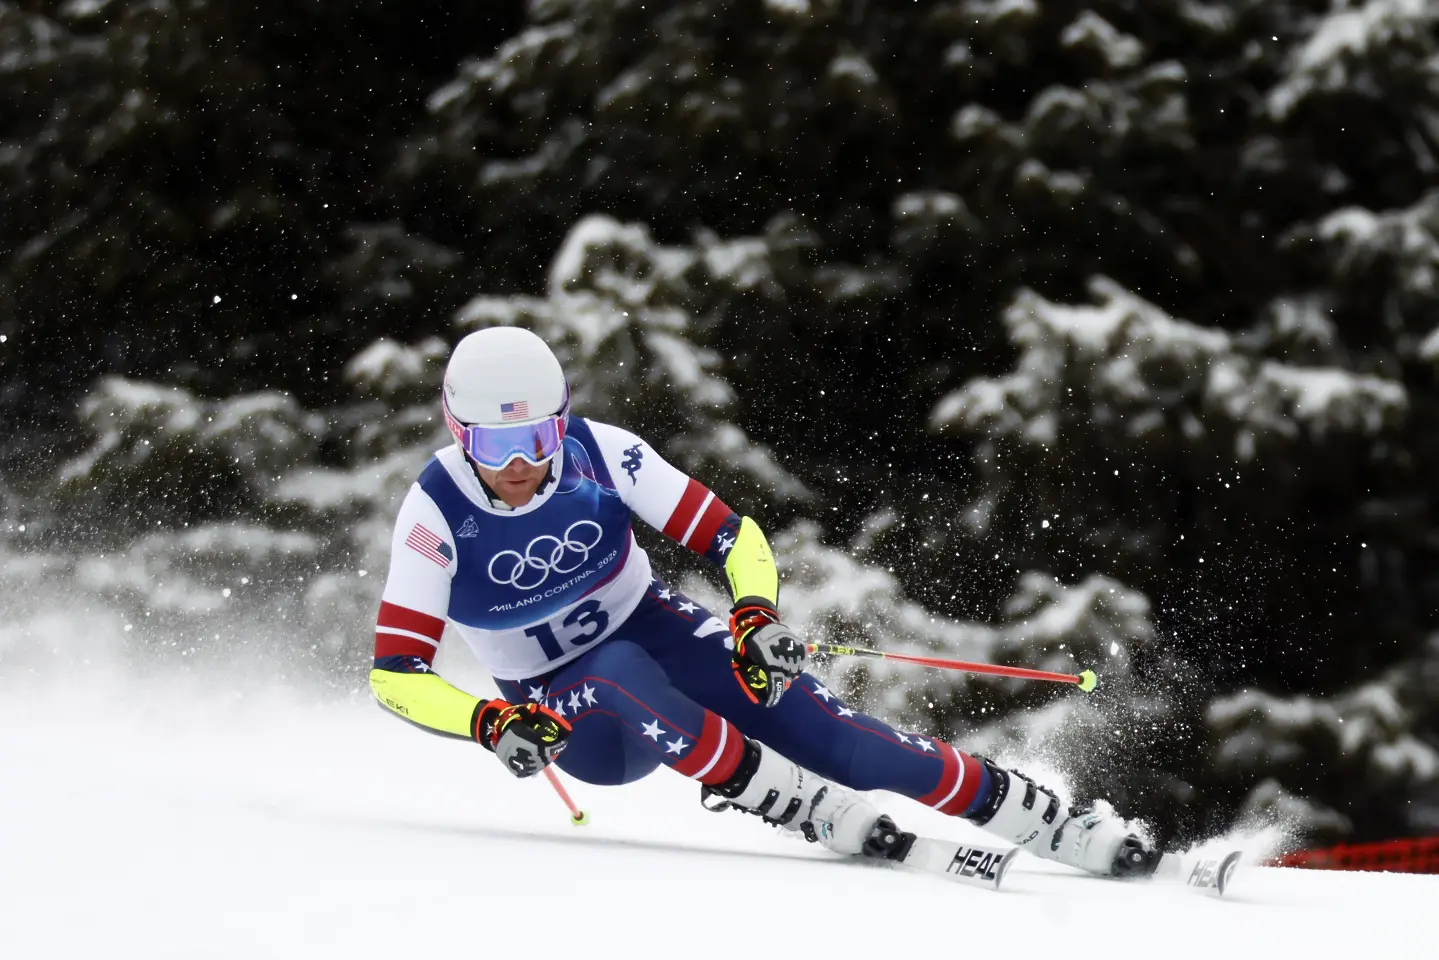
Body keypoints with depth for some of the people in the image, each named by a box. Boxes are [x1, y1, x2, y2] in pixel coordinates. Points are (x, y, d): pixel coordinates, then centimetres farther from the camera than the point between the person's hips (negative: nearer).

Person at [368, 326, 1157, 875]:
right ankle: (830, 817, -33)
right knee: (621, 680, -37)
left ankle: (1069, 833, -18)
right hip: (563, 708, -1)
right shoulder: (436, 515, -20)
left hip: (656, 632, 1)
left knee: (812, 723, -20)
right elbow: (394, 673, -20)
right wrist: (491, 723, -36)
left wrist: (755, 616, -31)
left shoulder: (598, 453, -17)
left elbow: (732, 536, -11)